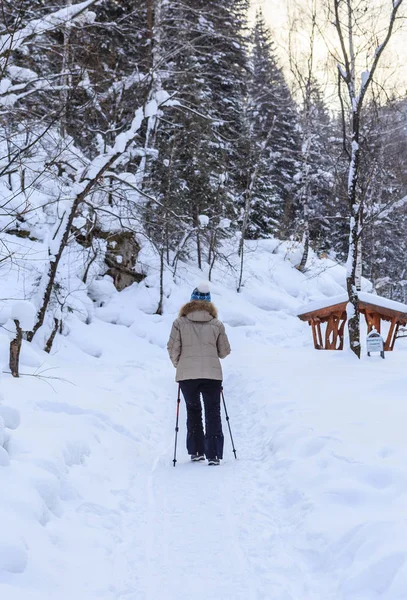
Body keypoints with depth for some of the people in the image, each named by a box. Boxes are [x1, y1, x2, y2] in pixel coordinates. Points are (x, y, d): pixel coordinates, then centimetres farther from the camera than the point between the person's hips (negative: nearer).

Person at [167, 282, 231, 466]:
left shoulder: (180, 323, -1)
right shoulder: (217, 324, 2)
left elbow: (173, 349, -2)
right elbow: (224, 351, 7)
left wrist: (178, 365, 17)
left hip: (186, 375, 0)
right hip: (212, 374, 0)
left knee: (193, 412, 17)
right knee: (213, 413, 6)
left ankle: (196, 451, 16)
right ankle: (213, 454, -1)